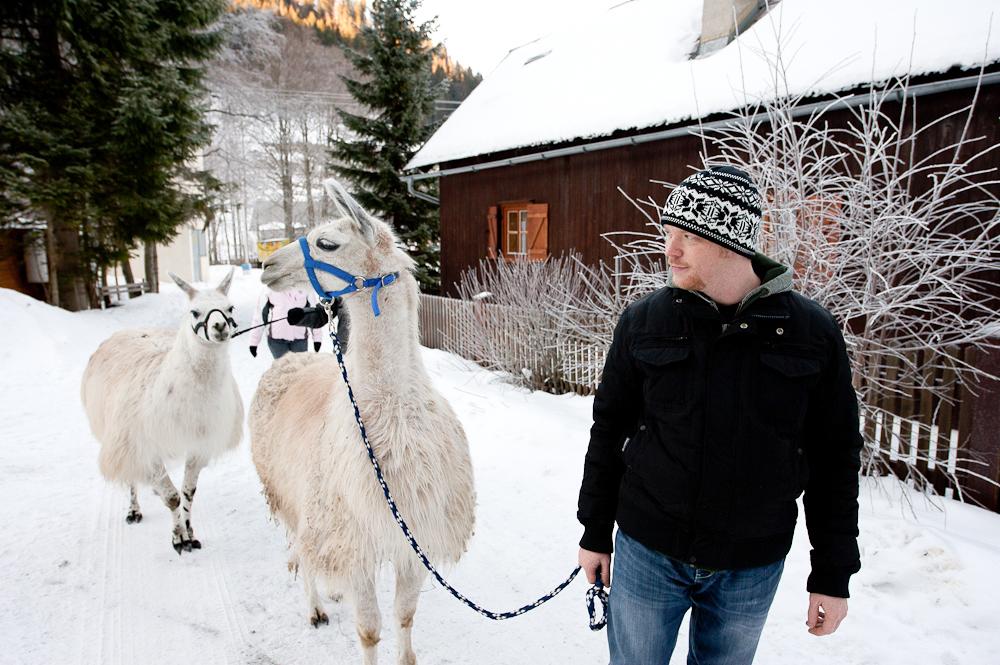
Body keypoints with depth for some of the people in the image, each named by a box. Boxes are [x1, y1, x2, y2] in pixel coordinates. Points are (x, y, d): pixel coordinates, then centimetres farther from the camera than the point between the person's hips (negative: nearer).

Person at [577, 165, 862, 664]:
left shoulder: (813, 333, -8)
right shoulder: (643, 322, -8)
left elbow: (835, 459, -1)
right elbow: (608, 431, 1)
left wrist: (832, 574, 2)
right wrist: (595, 532, 5)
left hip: (753, 566, 1)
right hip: (647, 553, 0)